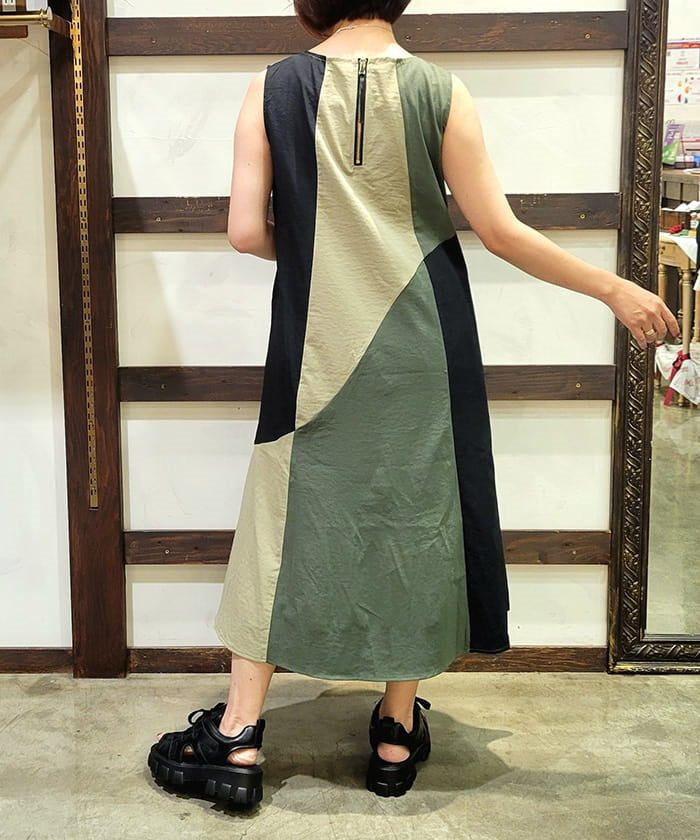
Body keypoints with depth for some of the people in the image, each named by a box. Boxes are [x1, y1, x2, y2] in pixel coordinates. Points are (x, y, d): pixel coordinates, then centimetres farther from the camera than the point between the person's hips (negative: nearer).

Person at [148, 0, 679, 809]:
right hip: (419, 352, 0)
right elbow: (500, 233, -6)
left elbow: (247, 232, -7)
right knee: (415, 516, 12)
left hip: (315, 352, 0)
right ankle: (397, 735, 25)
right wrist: (615, 289, 5)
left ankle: (236, 737, 17)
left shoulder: (274, 89, -3)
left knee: (284, 519, 11)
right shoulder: (439, 91, -5)